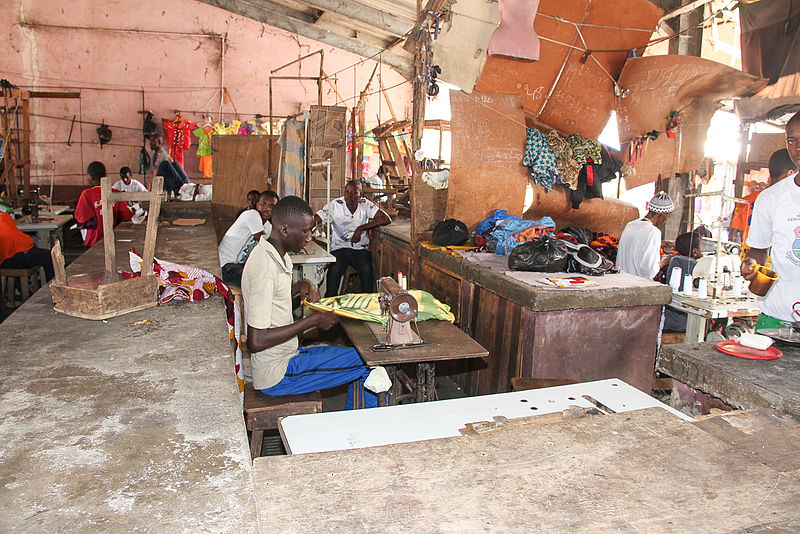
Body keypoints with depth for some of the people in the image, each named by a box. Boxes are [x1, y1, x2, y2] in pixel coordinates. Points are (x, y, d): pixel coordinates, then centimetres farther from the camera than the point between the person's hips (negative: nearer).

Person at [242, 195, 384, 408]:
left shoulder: (277, 256, 5)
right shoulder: (265, 267, -25)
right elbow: (256, 341, -27)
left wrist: (300, 287, 5)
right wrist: (312, 321, -20)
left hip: (286, 356, 10)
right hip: (277, 375, -10)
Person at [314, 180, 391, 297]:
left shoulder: (365, 205, -1)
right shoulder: (335, 205, -5)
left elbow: (386, 219, -10)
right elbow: (314, 220, -10)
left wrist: (360, 228, -16)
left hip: (360, 248, 1)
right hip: (339, 248, -1)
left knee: (367, 270, -28)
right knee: (334, 270, -29)